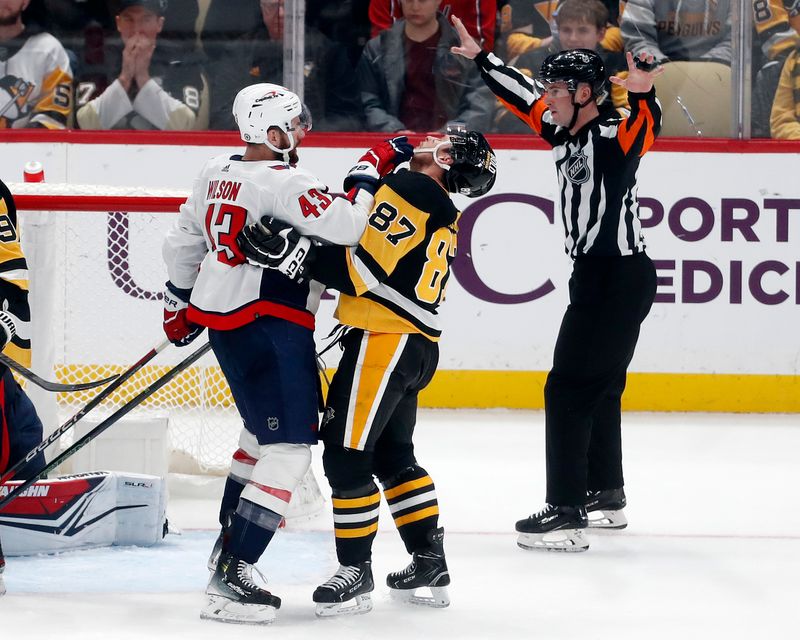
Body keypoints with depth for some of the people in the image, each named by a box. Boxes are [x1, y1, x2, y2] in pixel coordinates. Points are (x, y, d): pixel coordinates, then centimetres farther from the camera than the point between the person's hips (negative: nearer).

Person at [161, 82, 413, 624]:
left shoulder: (218, 173, 10)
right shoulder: (282, 182, -18)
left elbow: (183, 242, 19)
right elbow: (345, 226, -28)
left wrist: (180, 304, 32)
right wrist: (372, 169, -15)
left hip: (219, 314, 10)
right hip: (270, 326, -10)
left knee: (266, 429, 28)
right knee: (290, 446, -11)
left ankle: (229, 542, 37)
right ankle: (230, 577, -18)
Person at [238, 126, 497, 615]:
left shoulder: (407, 188, -13)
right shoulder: (445, 217, 16)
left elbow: (365, 269, -19)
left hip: (384, 338, -10)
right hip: (420, 345, 10)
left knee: (347, 455, -5)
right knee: (394, 455, 20)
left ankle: (355, 571, -1)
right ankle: (430, 563, 22)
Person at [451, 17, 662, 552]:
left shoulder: (615, 135, -17)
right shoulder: (565, 134, 9)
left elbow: (647, 126, -38)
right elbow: (523, 96, 23)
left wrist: (641, 93, -58)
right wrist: (480, 57, 29)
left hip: (620, 280, -10)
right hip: (597, 277, 10)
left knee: (569, 389, -10)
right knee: (598, 387, 21)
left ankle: (567, 515, -11)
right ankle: (605, 495, 36)